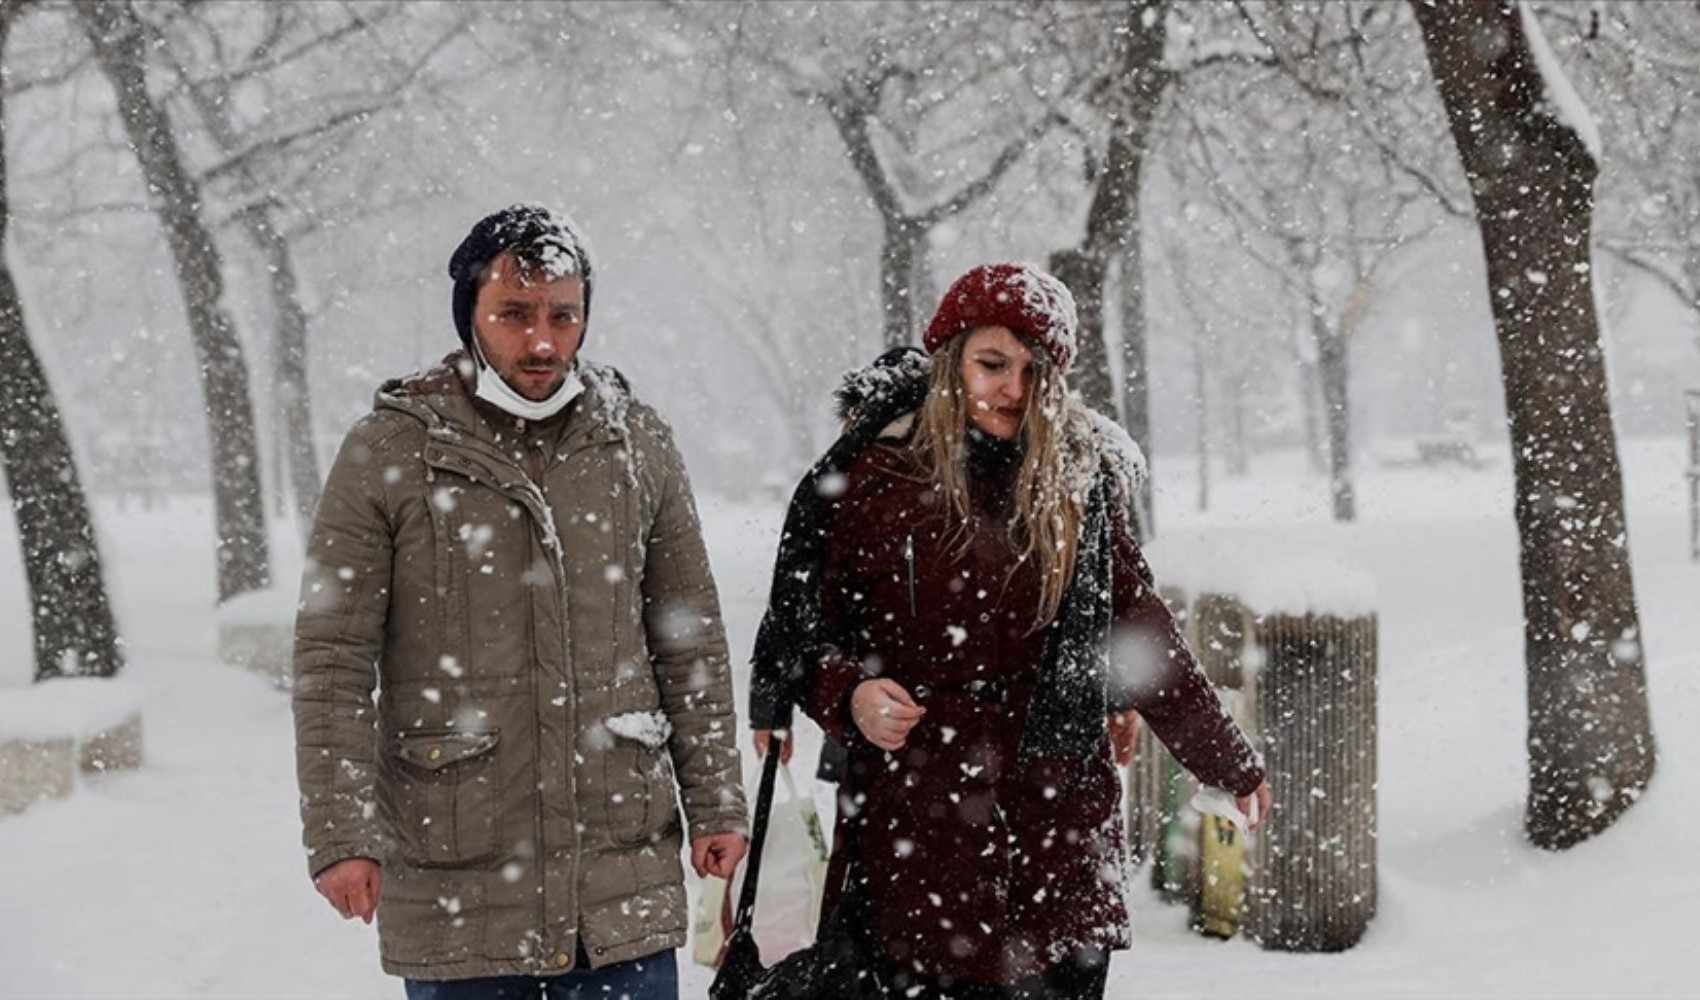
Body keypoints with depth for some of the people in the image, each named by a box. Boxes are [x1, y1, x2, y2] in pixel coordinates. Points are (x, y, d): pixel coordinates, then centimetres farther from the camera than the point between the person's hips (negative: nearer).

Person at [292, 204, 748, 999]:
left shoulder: (636, 442, 6)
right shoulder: (389, 453, -4)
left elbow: (691, 644, 11)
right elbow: (333, 664, -4)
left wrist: (716, 805, 8)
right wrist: (341, 835, -9)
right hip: (456, 883, -2)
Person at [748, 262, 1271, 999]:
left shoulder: (1079, 479, 7)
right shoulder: (867, 471, 1)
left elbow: (1140, 629, 15)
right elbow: (802, 623, 6)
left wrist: (1227, 761, 21)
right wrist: (849, 695, -14)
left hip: (1058, 814, 2)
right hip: (915, 821, -2)